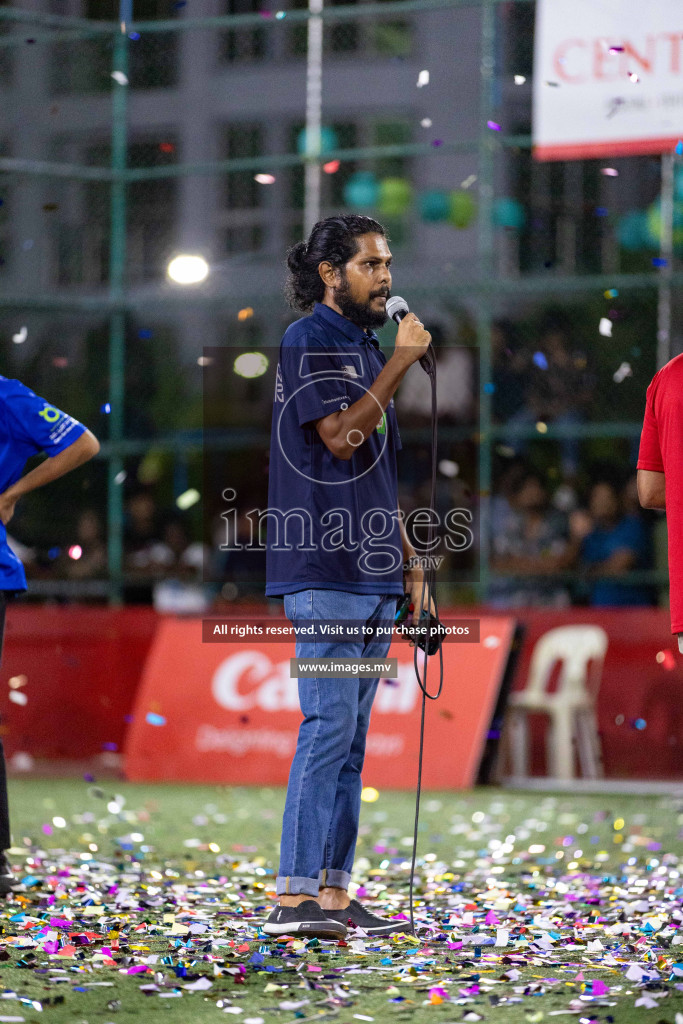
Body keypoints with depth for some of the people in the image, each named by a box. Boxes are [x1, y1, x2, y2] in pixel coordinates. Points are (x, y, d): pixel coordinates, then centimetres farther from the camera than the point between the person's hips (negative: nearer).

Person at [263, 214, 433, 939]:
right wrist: (401, 361, -13)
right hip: (325, 575, -9)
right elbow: (340, 436, -18)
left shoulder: (366, 349, 21)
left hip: (372, 574, 9)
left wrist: (410, 561, 19)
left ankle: (333, 894, 9)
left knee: (348, 738, 7)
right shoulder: (308, 342, -5)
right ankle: (294, 897, -13)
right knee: (328, 729, -13)